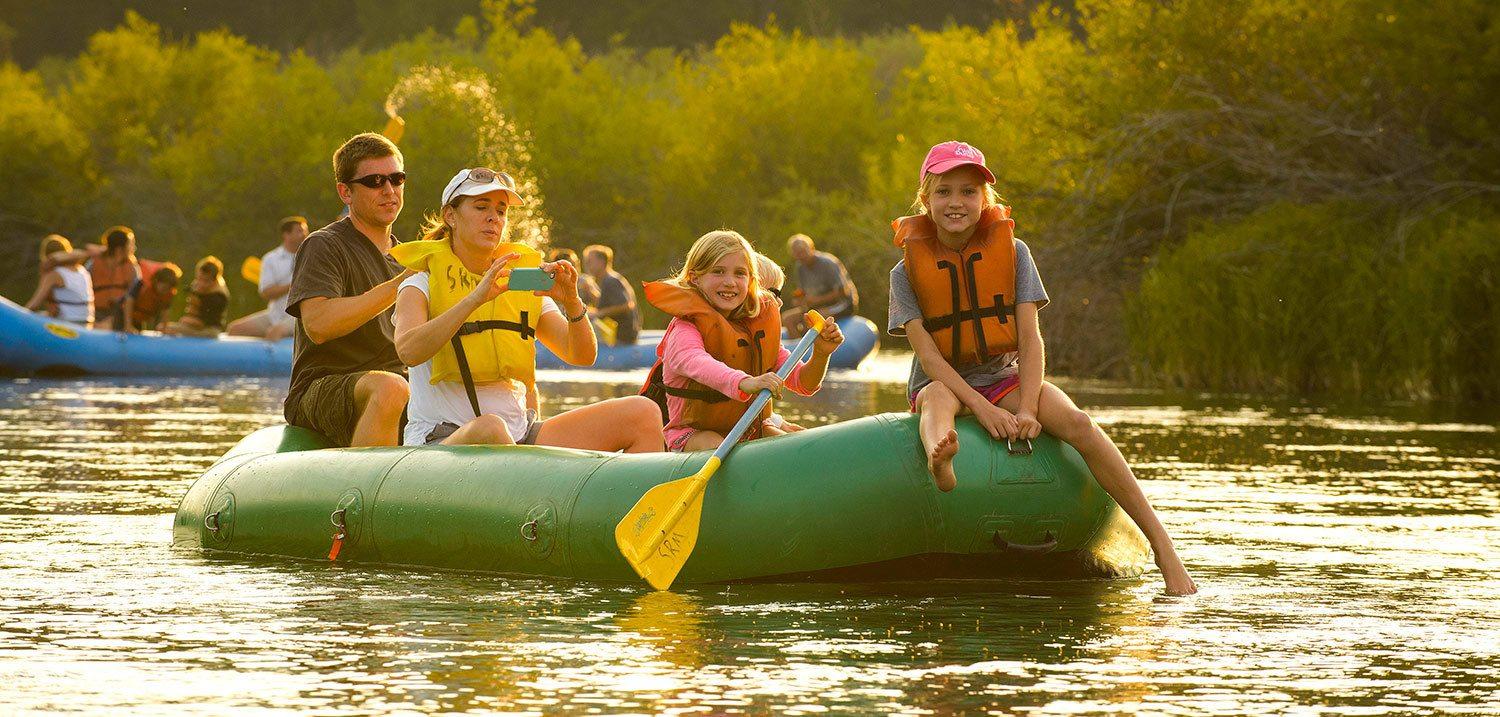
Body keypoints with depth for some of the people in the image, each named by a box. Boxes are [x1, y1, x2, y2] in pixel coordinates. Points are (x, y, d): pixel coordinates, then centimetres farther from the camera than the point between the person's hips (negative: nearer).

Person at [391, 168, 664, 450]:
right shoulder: (421, 286, 3)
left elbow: (583, 356, 8)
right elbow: (409, 351, -19)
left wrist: (571, 303, -12)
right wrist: (476, 298, -27)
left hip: (519, 435, 5)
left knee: (642, 413, -10)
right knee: (490, 428, -42)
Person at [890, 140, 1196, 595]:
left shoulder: (1012, 252, 2)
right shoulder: (908, 271, -3)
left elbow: (1030, 339, -5)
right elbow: (928, 354, -12)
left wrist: (1027, 408, -21)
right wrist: (983, 409, -25)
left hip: (1004, 378, 2)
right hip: (945, 383, -2)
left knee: (1078, 424, -25)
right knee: (936, 398, -38)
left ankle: (1162, 546, -27)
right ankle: (939, 458, -79)